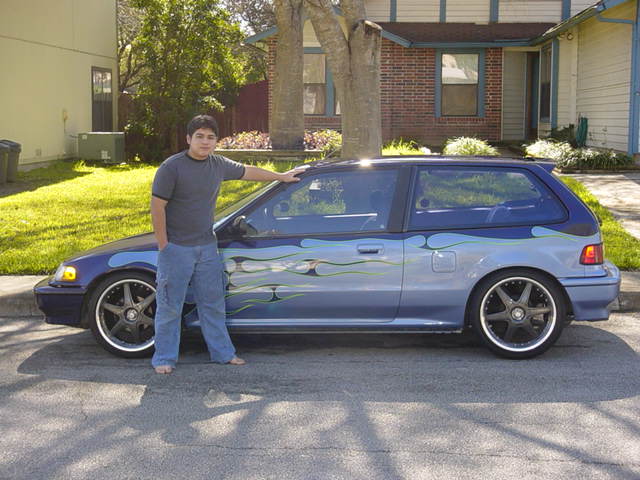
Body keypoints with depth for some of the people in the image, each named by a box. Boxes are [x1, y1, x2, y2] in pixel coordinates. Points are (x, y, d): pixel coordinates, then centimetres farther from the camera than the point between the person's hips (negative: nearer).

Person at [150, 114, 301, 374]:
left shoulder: (218, 165, 6)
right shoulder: (171, 167, -13)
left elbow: (248, 171, 23)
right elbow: (157, 206, -13)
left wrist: (282, 176, 32)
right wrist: (163, 245, -15)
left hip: (207, 246, 6)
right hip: (176, 249, -6)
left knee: (213, 303, 14)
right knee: (170, 306, 2)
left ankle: (223, 352, 25)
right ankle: (164, 359, 12)